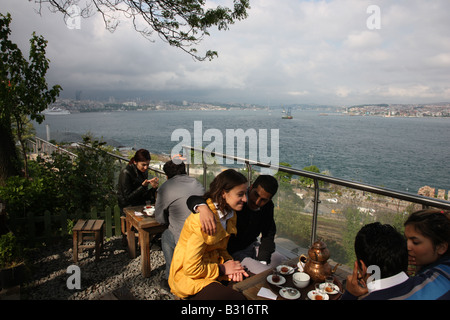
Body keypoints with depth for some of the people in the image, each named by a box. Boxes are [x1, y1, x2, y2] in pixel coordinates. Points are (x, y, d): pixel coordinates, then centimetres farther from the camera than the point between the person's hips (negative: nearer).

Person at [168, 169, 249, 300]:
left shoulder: (230, 213, 1)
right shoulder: (203, 220, -27)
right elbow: (191, 268, -21)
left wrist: (228, 263, -9)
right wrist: (222, 269, -14)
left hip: (212, 267, 8)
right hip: (188, 276, -8)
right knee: (237, 297, -25)